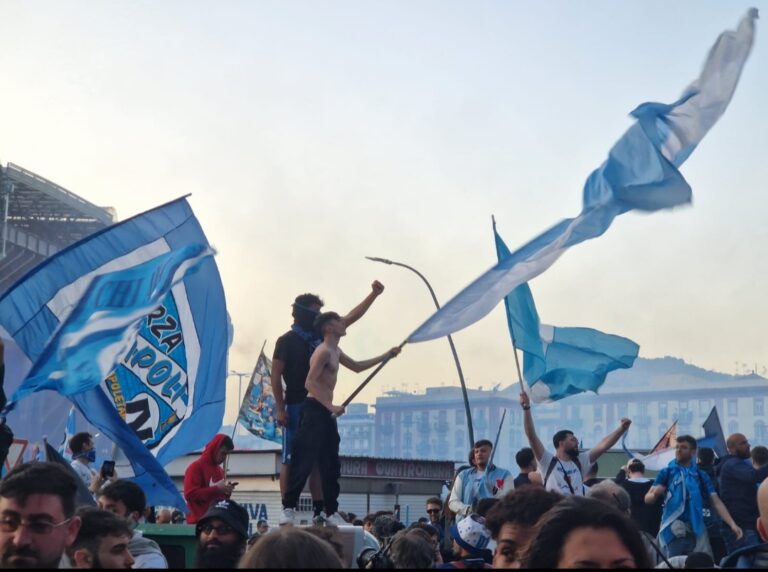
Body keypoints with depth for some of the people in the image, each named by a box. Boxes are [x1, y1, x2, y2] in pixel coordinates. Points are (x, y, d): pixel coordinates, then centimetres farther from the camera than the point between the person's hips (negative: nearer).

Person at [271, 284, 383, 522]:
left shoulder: (321, 335, 12)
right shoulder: (286, 341, -4)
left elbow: (351, 317, 14)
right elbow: (276, 376, -6)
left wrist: (374, 294, 10)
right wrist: (280, 409, -12)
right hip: (296, 407, -6)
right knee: (291, 460, -4)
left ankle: (319, 511, 10)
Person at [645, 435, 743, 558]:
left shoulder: (700, 475, 11)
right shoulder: (666, 472, 5)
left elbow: (716, 502, 4)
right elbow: (647, 499, 1)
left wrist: (732, 524, -8)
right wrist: (655, 494, -22)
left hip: (697, 531, 2)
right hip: (673, 532, -2)